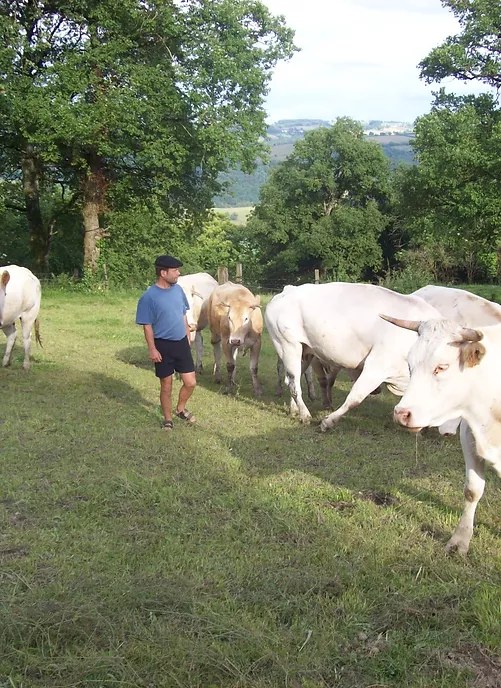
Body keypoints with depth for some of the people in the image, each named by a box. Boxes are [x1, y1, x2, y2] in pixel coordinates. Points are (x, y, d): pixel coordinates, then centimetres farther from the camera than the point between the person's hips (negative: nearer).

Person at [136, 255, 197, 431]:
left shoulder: (178, 289, 2)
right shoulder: (149, 296, -16)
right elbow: (147, 326, -12)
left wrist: (188, 338, 14)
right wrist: (152, 349, -14)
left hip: (181, 343, 5)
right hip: (163, 346, -5)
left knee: (190, 383, 7)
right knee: (166, 386, 8)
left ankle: (180, 409, 33)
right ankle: (167, 418, 26)